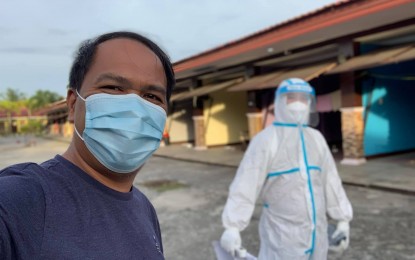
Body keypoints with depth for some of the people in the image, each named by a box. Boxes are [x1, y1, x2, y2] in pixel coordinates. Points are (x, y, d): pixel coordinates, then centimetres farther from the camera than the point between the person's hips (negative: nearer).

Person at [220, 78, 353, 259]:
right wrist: (232, 226, -26)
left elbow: (331, 181, 12)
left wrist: (342, 219, 13)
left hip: (316, 232, 6)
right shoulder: (266, 140, -13)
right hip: (282, 234, -6)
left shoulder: (316, 139, 7)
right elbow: (245, 184, -20)